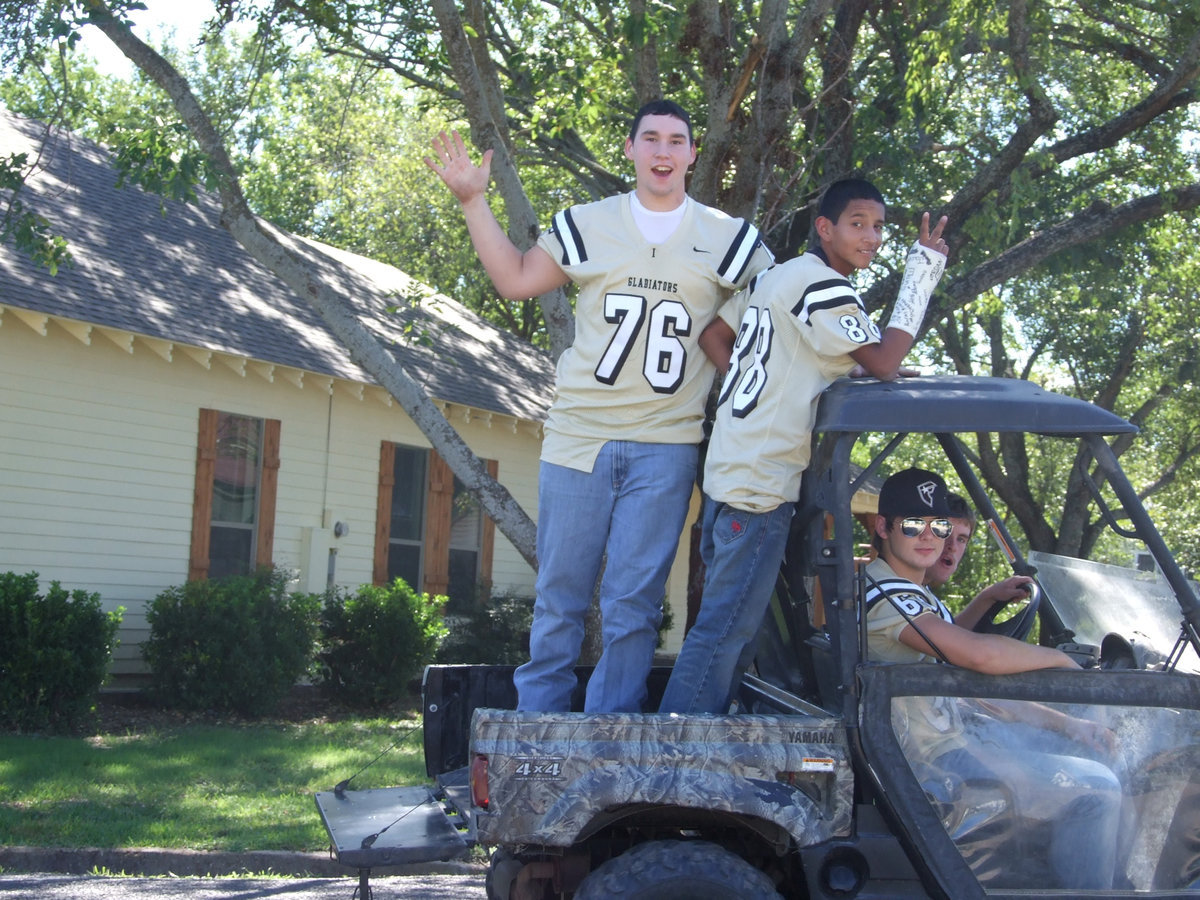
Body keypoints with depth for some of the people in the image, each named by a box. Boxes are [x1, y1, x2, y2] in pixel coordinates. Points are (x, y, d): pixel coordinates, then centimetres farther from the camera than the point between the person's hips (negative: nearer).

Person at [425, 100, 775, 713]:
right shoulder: (587, 225, 9)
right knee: (559, 594, 4)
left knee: (633, 603, -2)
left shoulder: (729, 239, 8)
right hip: (579, 434, 1)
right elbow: (516, 280, 13)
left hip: (666, 447, -1)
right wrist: (474, 202, 8)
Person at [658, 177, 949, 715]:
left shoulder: (775, 277, 17)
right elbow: (883, 362, -14)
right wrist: (925, 269, -11)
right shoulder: (824, 287, -13)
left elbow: (713, 337, 21)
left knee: (723, 621, 17)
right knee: (727, 628, -8)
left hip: (728, 469, 11)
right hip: (761, 485, -11)